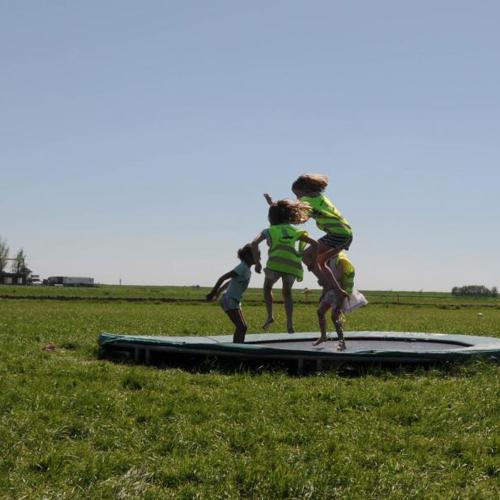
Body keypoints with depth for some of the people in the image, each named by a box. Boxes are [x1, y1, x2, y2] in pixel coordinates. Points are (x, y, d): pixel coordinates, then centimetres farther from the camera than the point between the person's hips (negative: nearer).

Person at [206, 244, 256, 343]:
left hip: (235, 302, 9)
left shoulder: (247, 270, 13)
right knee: (240, 327, -15)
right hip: (229, 301, -9)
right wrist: (212, 293, -16)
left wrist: (218, 292, 30)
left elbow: (230, 281, 24)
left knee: (243, 327, 9)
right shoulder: (242, 268, -15)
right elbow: (223, 278, -18)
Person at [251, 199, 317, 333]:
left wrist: (257, 262, 4)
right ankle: (289, 323, 13)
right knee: (287, 292, 26)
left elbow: (254, 243, 2)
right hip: (293, 266, 2)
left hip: (275, 264, -2)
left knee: (267, 287, 27)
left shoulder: (269, 230, 19)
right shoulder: (295, 231, 24)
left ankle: (270, 315, 9)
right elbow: (314, 243, 14)